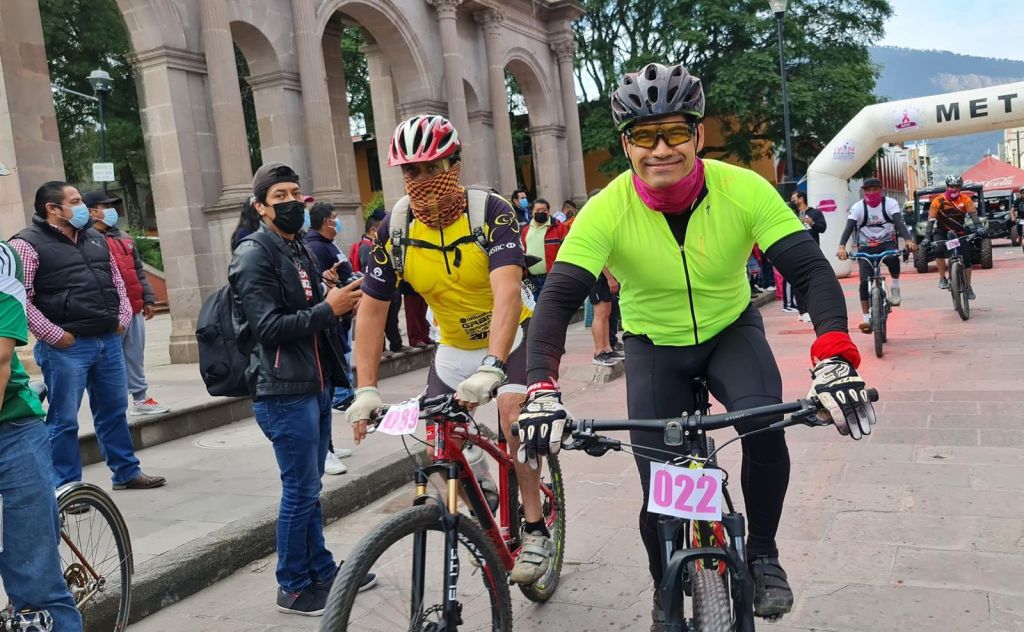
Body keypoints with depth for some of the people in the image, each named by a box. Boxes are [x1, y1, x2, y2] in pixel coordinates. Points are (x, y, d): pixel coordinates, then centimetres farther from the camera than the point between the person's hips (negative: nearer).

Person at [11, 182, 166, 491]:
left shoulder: (96, 239, 15)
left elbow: (117, 280, 23)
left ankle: (127, 472, 27)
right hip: (66, 346, -6)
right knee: (64, 420, 3)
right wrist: (54, 335, -15)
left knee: (114, 411, 15)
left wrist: (123, 318, 10)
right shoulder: (28, 244, -7)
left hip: (109, 340, 7)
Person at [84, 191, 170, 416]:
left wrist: (148, 299, 17)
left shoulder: (124, 238, 18)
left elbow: (139, 271, 22)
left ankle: (141, 399, 22)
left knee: (135, 357, 14)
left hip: (134, 309, 8)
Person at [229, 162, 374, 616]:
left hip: (315, 385, 9)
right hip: (284, 391, -9)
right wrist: (328, 309, -22)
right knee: (300, 490, -1)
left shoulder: (299, 250, 17)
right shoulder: (254, 256, -11)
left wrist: (342, 302, 5)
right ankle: (293, 588, 14)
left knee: (309, 487, 17)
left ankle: (321, 571, 29)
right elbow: (269, 327, -20)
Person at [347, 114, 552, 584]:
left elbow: (507, 292, -38)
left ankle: (535, 531, -11)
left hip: (509, 336, -4)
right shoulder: (395, 227, -15)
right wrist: (366, 390, -21)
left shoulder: (490, 211, -25)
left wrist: (491, 369, -52)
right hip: (453, 346, 4)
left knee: (512, 413, -27)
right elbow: (371, 309, -12)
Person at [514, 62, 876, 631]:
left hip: (732, 330, 0)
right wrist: (541, 390, -45)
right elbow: (557, 299, -30)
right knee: (659, 486, -5)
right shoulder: (607, 211, -25)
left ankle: (762, 553, 1)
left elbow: (810, 269, -26)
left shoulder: (743, 190, -23)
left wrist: (833, 358, -43)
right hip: (654, 345, 0)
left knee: (764, 426, -28)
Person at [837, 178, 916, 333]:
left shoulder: (890, 203, -9)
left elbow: (899, 223, -22)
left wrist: (908, 240, -42)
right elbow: (849, 228, -19)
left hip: (887, 243, -1)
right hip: (866, 247, 1)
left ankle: (895, 287, -9)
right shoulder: (857, 207, -8)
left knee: (893, 257, -36)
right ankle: (866, 318, -7)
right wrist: (842, 247, -38)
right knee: (865, 281, -14)